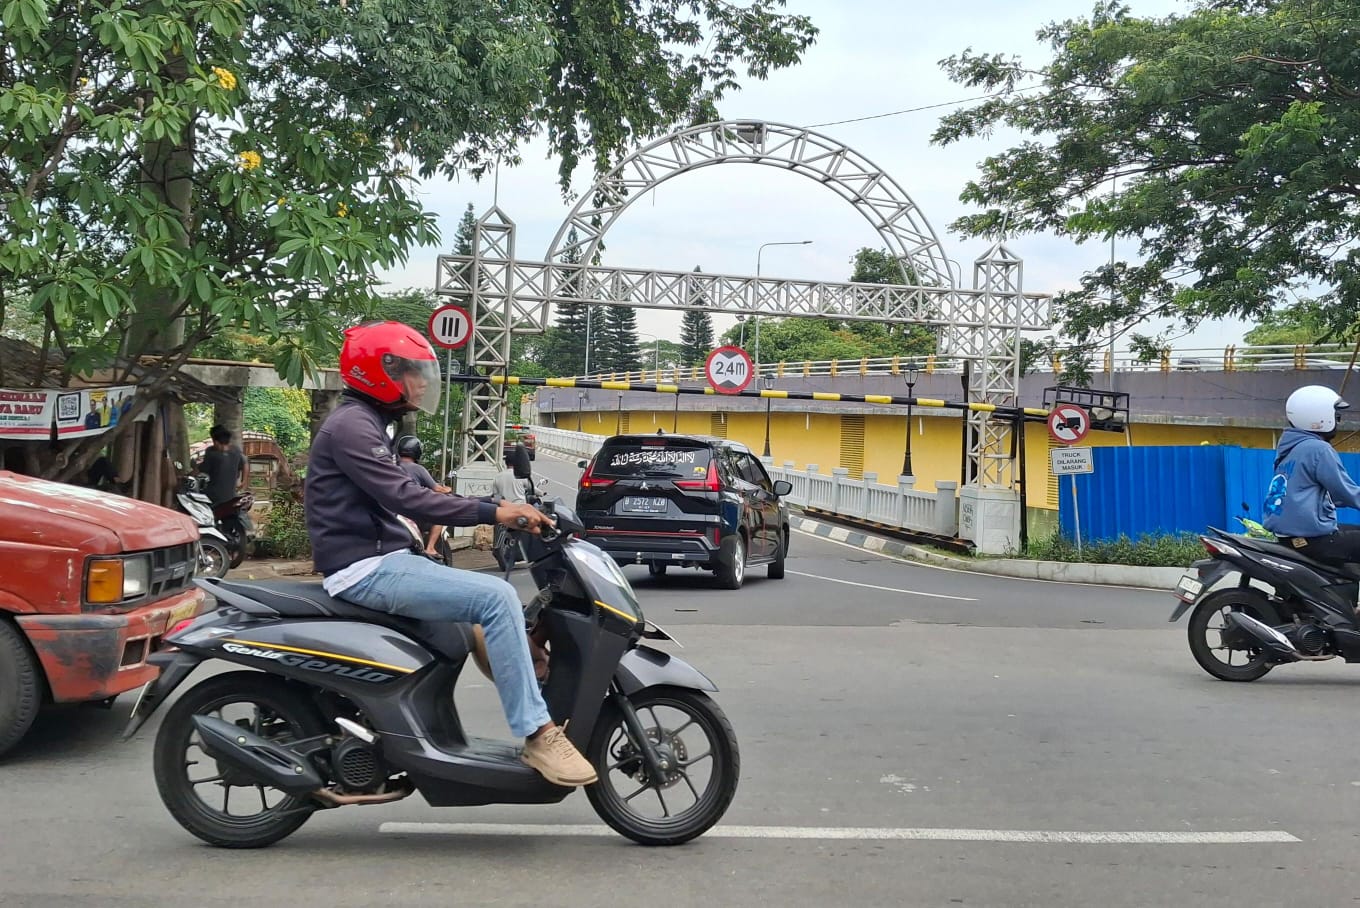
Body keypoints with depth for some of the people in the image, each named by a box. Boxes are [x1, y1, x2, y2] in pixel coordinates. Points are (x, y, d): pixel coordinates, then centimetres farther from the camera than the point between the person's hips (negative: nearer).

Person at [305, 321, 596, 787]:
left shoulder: (366, 424, 21)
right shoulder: (350, 425, -13)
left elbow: (405, 493, 22)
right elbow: (404, 497, -23)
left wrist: (495, 509, 12)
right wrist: (492, 512, -24)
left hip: (384, 560, 11)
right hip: (367, 569, -11)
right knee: (496, 598, -23)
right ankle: (538, 735, -21)